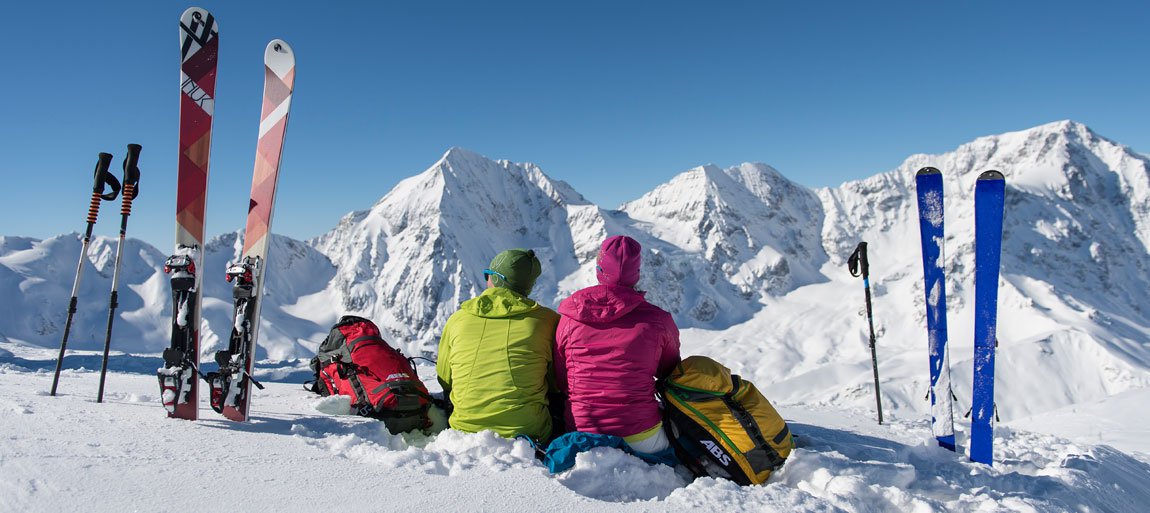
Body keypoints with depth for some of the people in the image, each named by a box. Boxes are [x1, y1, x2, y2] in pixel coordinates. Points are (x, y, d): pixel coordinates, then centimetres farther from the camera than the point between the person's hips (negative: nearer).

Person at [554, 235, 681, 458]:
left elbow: (560, 382, 7)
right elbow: (671, 372, 11)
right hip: (640, 439, -2)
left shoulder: (569, 320, -5)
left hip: (580, 435, 3)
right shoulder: (657, 320, -9)